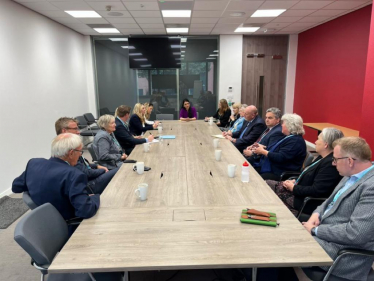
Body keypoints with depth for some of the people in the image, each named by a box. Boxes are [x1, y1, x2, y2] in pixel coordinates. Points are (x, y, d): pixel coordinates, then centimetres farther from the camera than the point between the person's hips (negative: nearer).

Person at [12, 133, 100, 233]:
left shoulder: (34, 163, -8)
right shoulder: (73, 175, -30)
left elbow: (15, 187, 9)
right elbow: (86, 211, -34)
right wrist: (95, 197, -15)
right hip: (67, 231, -7)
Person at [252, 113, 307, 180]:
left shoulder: (296, 141, -18)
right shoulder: (288, 137, 15)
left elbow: (280, 158, -25)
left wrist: (263, 151, -14)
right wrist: (263, 147, 6)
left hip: (281, 174, -10)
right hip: (271, 167, 10)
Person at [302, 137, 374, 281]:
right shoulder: (352, 176, 5)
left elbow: (356, 233, -28)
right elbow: (331, 201, 18)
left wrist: (315, 230, -18)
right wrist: (317, 214, -2)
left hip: (344, 252, -9)